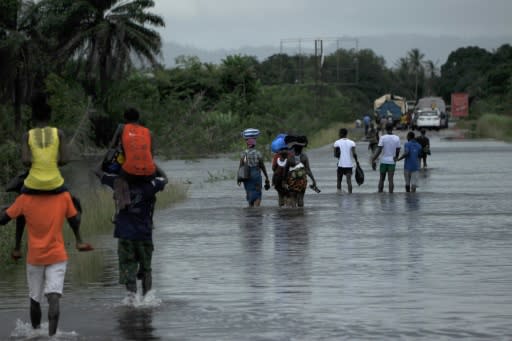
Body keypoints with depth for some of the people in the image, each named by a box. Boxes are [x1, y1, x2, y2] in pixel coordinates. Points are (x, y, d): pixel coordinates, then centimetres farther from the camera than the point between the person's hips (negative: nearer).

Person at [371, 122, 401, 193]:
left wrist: (373, 160, -9)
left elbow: (379, 150, -12)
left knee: (382, 179, 10)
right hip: (392, 161, 1)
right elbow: (398, 151, 2)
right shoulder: (397, 138, -1)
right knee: (390, 180, 2)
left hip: (384, 161, -1)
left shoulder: (383, 138, -7)